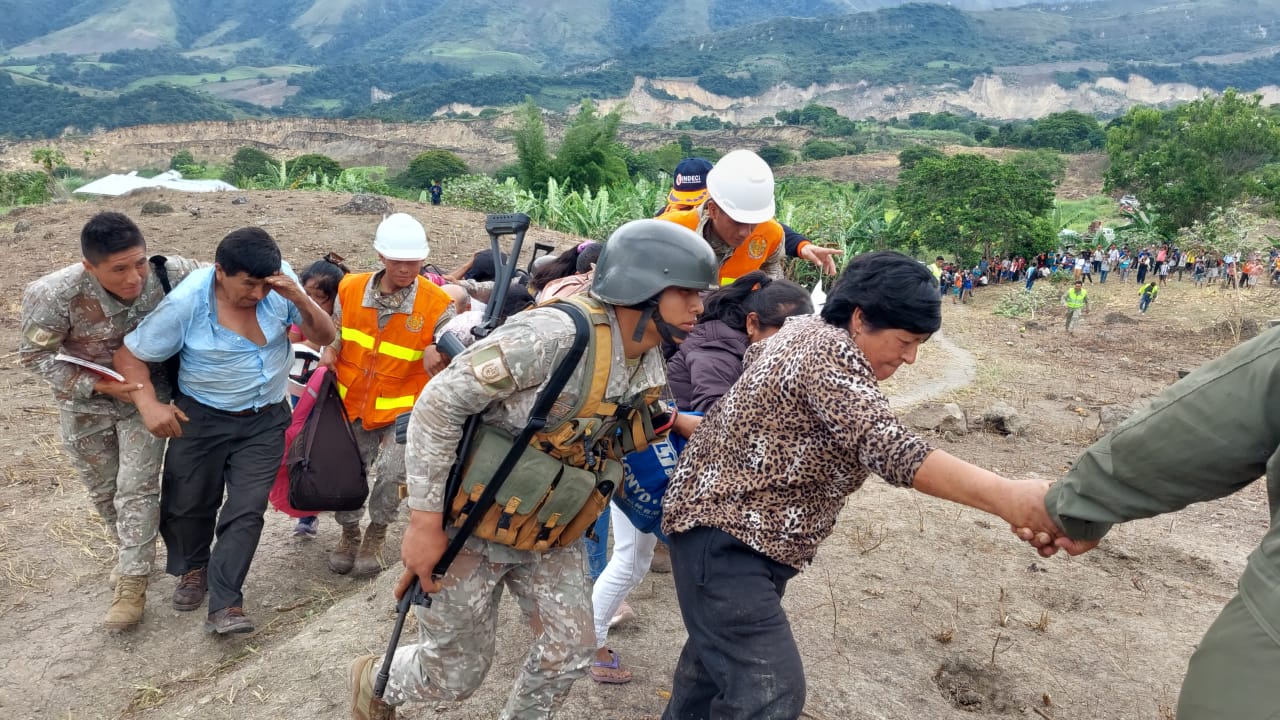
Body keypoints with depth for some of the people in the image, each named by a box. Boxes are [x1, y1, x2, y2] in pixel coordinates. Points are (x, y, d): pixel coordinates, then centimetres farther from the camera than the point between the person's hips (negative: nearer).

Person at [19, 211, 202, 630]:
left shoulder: (171, 274, -29)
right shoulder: (53, 295, -31)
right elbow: (34, 354, -17)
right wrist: (100, 385, -27)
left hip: (147, 396, -1)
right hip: (85, 406, 1)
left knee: (137, 488, -5)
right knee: (103, 490, 17)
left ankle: (132, 582, 8)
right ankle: (134, 555, 42)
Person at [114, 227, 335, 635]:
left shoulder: (279, 284, -15)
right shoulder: (187, 302, -20)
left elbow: (324, 337, -11)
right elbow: (130, 354, -11)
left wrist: (300, 300, -30)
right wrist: (149, 404, -27)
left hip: (265, 421, 1)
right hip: (201, 418, 0)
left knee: (246, 510, -4)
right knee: (188, 503, 15)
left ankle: (224, 606, 5)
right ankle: (193, 569, 44)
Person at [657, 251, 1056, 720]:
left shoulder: (805, 330, 8)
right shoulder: (830, 352, -22)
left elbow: (755, 356, 29)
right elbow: (890, 448, -35)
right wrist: (1008, 498, -40)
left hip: (733, 522, 11)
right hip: (725, 535, -11)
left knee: (717, 649, 25)